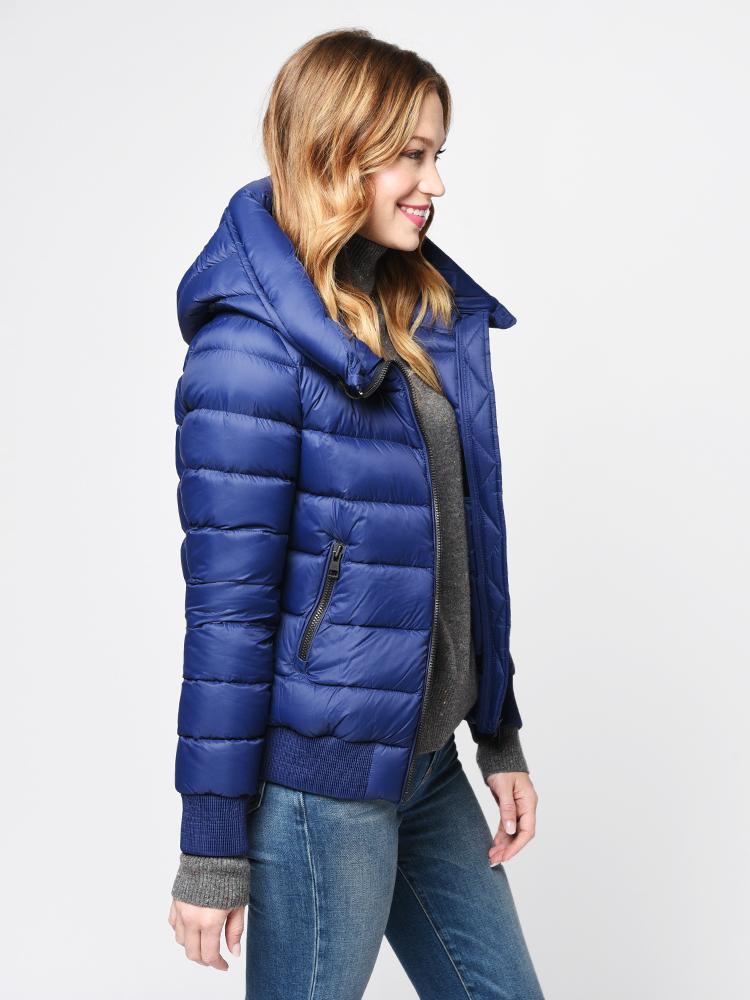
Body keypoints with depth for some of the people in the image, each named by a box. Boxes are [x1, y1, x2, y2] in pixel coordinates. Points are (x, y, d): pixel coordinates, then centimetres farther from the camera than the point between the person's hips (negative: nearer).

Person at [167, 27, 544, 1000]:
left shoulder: (433, 316, 7)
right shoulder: (251, 347, -16)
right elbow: (227, 607, -17)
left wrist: (501, 738, 12)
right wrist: (213, 849, -14)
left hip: (426, 761, 8)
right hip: (319, 782, -7)